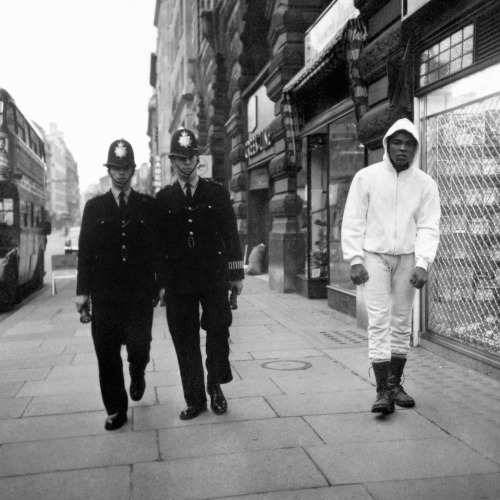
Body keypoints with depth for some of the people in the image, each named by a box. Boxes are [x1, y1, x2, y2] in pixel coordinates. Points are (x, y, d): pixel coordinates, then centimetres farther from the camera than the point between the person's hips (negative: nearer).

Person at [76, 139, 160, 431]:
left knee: (139, 346, 2)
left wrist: (161, 284, 1)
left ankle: (137, 376, 37)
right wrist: (83, 290, 0)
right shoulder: (94, 207, 8)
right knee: (107, 352, 3)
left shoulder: (149, 205, 6)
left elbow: (158, 247, 6)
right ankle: (116, 410, 17)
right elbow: (85, 250, 5)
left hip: (141, 293, -1)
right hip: (104, 294, 1)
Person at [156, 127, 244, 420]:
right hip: (178, 280, 1)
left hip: (213, 275, -1)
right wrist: (161, 283, 4)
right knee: (185, 340, 4)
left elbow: (231, 234, 7)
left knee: (218, 329, -6)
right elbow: (159, 242, 8)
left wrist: (237, 273, 3)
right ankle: (195, 400, 16)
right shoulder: (163, 198, 8)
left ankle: (215, 385, 17)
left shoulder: (217, 193, 7)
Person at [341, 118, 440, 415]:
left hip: (407, 259, 2)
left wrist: (422, 264, -14)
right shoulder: (367, 177, -2)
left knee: (402, 322, 9)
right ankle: (383, 391, -4)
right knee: (379, 322, -7)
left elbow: (429, 227, -2)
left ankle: (395, 383, 23)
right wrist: (355, 260, -9)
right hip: (374, 256, -2)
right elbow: (353, 222, -2)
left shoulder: (425, 184, 2)